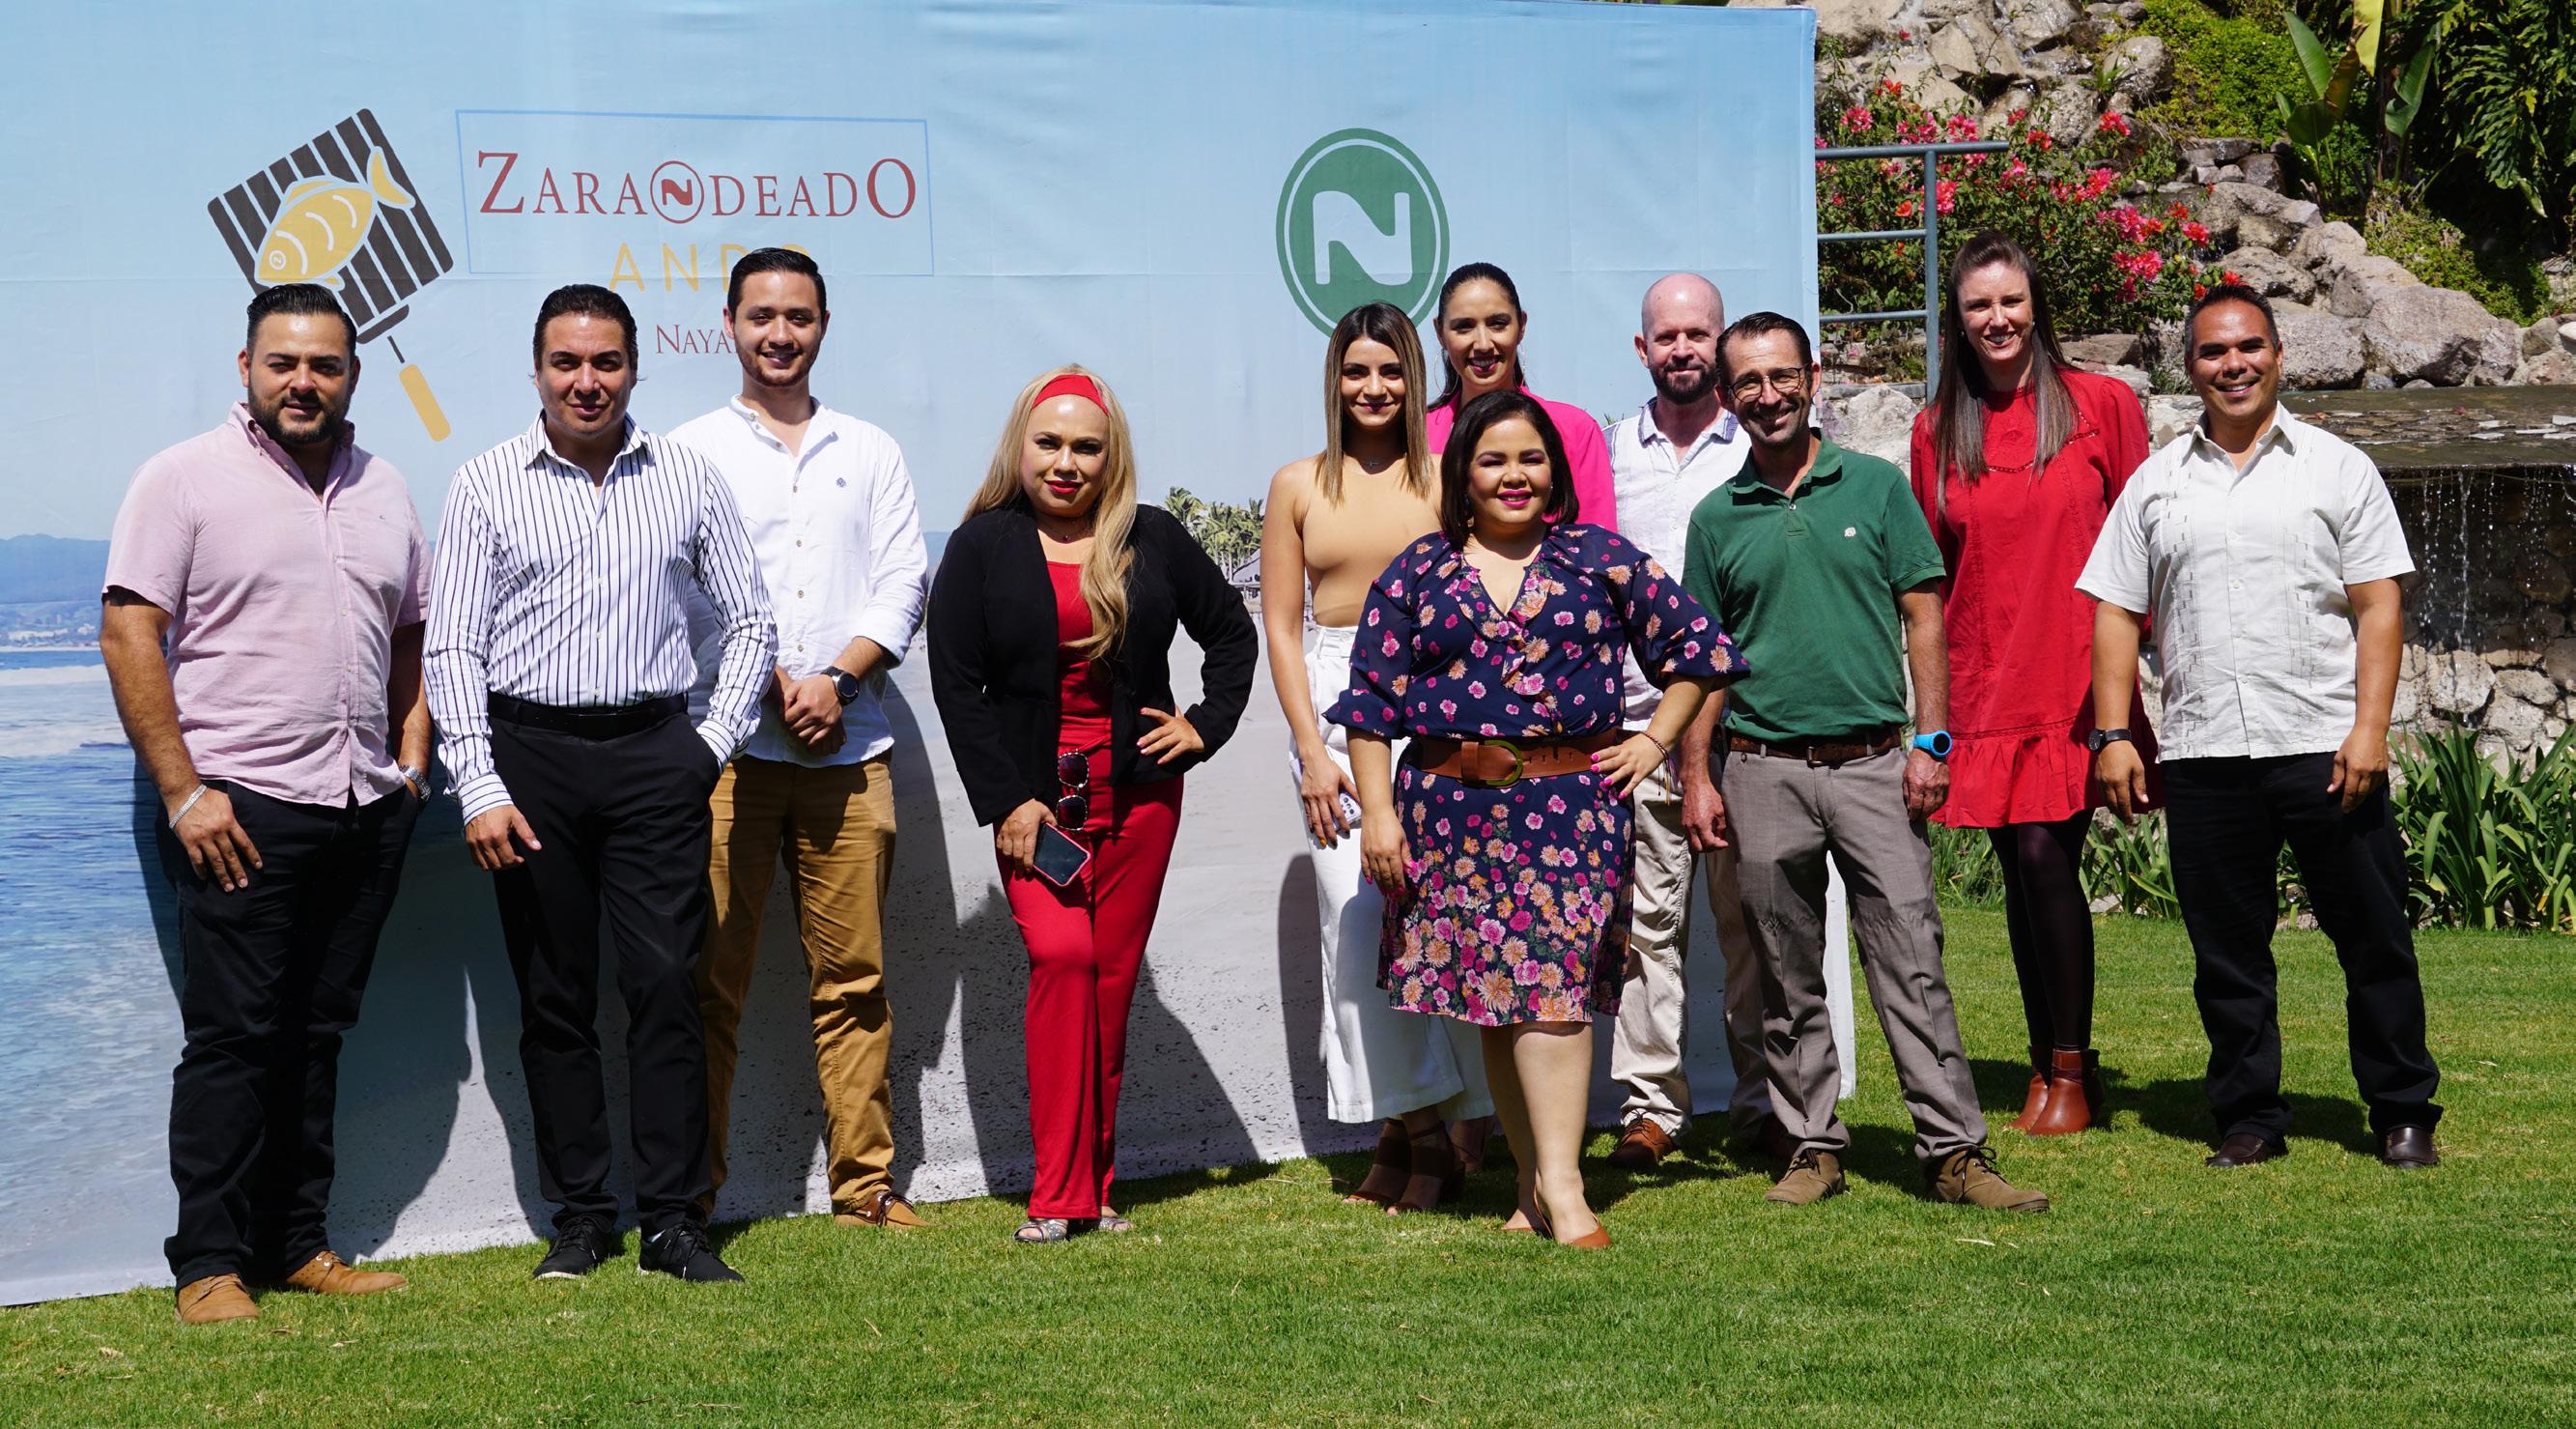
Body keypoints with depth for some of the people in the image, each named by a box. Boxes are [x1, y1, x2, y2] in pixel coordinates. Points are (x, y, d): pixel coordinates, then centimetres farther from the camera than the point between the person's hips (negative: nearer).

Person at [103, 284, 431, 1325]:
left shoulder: (382, 488, 14)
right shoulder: (186, 478, -3)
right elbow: (129, 634, -8)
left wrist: (411, 760, 9)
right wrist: (183, 792, -14)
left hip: (366, 809, 5)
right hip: (240, 807, -5)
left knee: (317, 1035, 11)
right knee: (232, 1039, -4)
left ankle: (297, 1246, 18)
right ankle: (210, 1264, 3)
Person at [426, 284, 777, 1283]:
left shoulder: (688, 478, 7)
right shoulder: (486, 486, 3)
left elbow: (750, 620, 12)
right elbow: (452, 648, 0)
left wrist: (714, 744, 1)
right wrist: (481, 788, -8)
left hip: (653, 753, 0)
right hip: (530, 754, 0)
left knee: (666, 985, -4)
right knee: (554, 998, 5)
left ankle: (675, 1220, 2)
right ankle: (580, 1218, 14)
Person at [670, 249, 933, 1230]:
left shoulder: (870, 453, 16)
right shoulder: (690, 451, 8)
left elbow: (903, 581, 7)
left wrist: (837, 679, -7)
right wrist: (774, 684, -11)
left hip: (849, 748, 2)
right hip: (724, 746, -2)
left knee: (854, 977, 3)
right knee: (709, 981, -2)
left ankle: (866, 1183, 9)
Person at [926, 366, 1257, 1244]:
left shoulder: (1153, 540, 6)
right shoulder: (983, 547, 0)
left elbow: (1232, 633, 18)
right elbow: (955, 682, -3)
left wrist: (1206, 726, 5)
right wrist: (1004, 801, -10)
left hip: (1137, 792, 3)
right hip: (1035, 795, -2)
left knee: (1113, 977, 4)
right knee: (1060, 956, -18)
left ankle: (1096, 1185, 14)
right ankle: (1058, 1195, -14)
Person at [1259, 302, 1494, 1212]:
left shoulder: (1444, 480, 5)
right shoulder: (1299, 487, 9)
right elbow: (1280, 627, 8)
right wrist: (1311, 749, -2)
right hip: (1334, 702, 2)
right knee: (1355, 918, -5)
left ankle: (1435, 1128, 4)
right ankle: (1410, 1120, 3)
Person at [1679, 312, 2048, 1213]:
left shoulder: (1876, 487, 5)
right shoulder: (1717, 517, 8)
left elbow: (1923, 618, 4)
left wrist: (1929, 742, -4)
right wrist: (1697, 777, 3)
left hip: (1874, 761, -1)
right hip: (1764, 772, 2)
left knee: (1912, 962, -6)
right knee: (1789, 977, 6)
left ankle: (1953, 1150, -3)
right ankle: (1812, 1146, 16)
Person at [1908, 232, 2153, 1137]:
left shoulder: (2101, 406, 1)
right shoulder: (1938, 429, 8)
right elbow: (1929, 573, 12)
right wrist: (1931, 704, 7)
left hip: (2075, 677, -3)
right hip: (1985, 684, 3)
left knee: (2046, 856, -11)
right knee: (2020, 868, 5)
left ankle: (2070, 1071, 1)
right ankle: (2051, 1064, 16)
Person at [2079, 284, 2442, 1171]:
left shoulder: (2336, 467, 6)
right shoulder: (2155, 483, 11)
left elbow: (2380, 606, 1)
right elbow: (2115, 613, 10)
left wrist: (2368, 728, -9)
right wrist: (2113, 735, 1)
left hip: (2325, 749, -2)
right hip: (2201, 757, 2)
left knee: (2373, 940, 2)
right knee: (2226, 951, 7)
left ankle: (2404, 1116, 14)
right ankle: (2250, 1120, 17)